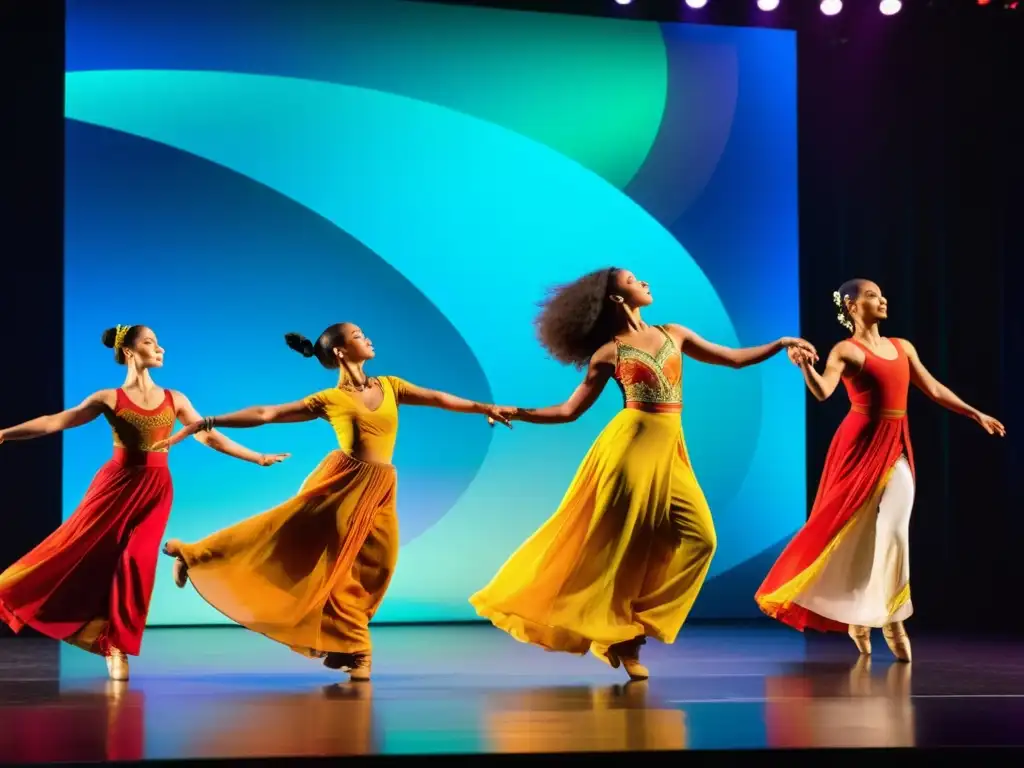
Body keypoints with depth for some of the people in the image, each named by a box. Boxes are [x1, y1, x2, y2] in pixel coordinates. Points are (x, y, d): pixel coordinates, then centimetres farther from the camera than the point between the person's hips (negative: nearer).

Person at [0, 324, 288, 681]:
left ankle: (117, 646, 4)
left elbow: (209, 436, 13)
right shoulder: (110, 399, -1)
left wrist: (258, 458, 12)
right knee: (81, 552, -5)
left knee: (136, 561, -5)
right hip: (116, 484, -2)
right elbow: (55, 422, -4)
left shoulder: (174, 399, 8)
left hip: (155, 489, 2)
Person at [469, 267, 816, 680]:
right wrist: (517, 413, -7)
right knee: (615, 541, -6)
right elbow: (570, 410, 5)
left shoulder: (673, 334, 16)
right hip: (630, 445, -5)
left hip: (669, 449, 5)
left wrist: (781, 344, 10)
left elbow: (735, 358, 19)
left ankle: (627, 631, -3)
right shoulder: (608, 353, 4)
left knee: (699, 537, -6)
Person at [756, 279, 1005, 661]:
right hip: (861, 443, -5)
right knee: (852, 530, -1)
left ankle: (890, 617, 4)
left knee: (893, 530, -4)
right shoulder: (846, 351, -6)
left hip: (896, 447, 5)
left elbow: (934, 389, 19)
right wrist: (804, 365, -41)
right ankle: (857, 616, 11)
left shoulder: (902, 347, 13)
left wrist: (977, 415, 19)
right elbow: (822, 391, -21)